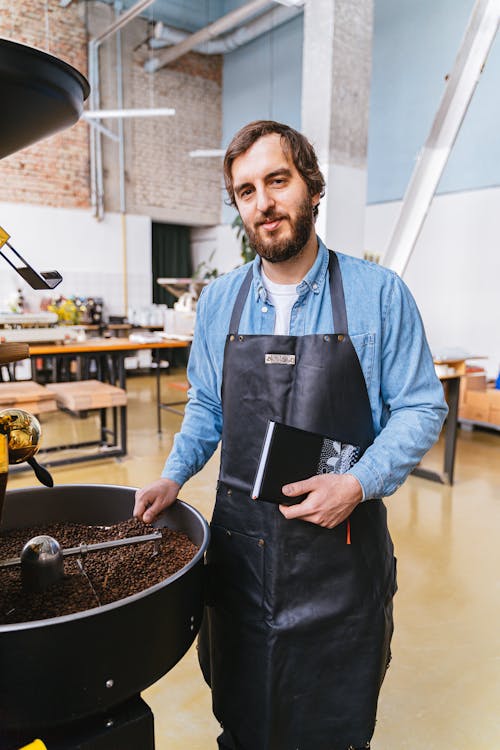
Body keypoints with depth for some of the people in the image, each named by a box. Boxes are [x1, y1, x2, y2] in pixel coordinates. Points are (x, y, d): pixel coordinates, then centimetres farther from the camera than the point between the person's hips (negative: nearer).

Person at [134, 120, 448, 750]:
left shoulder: (379, 294, -9)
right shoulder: (218, 302, 1)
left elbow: (421, 407, -5)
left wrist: (358, 484, -19)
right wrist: (174, 475, -4)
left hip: (340, 542, -2)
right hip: (239, 540, 3)